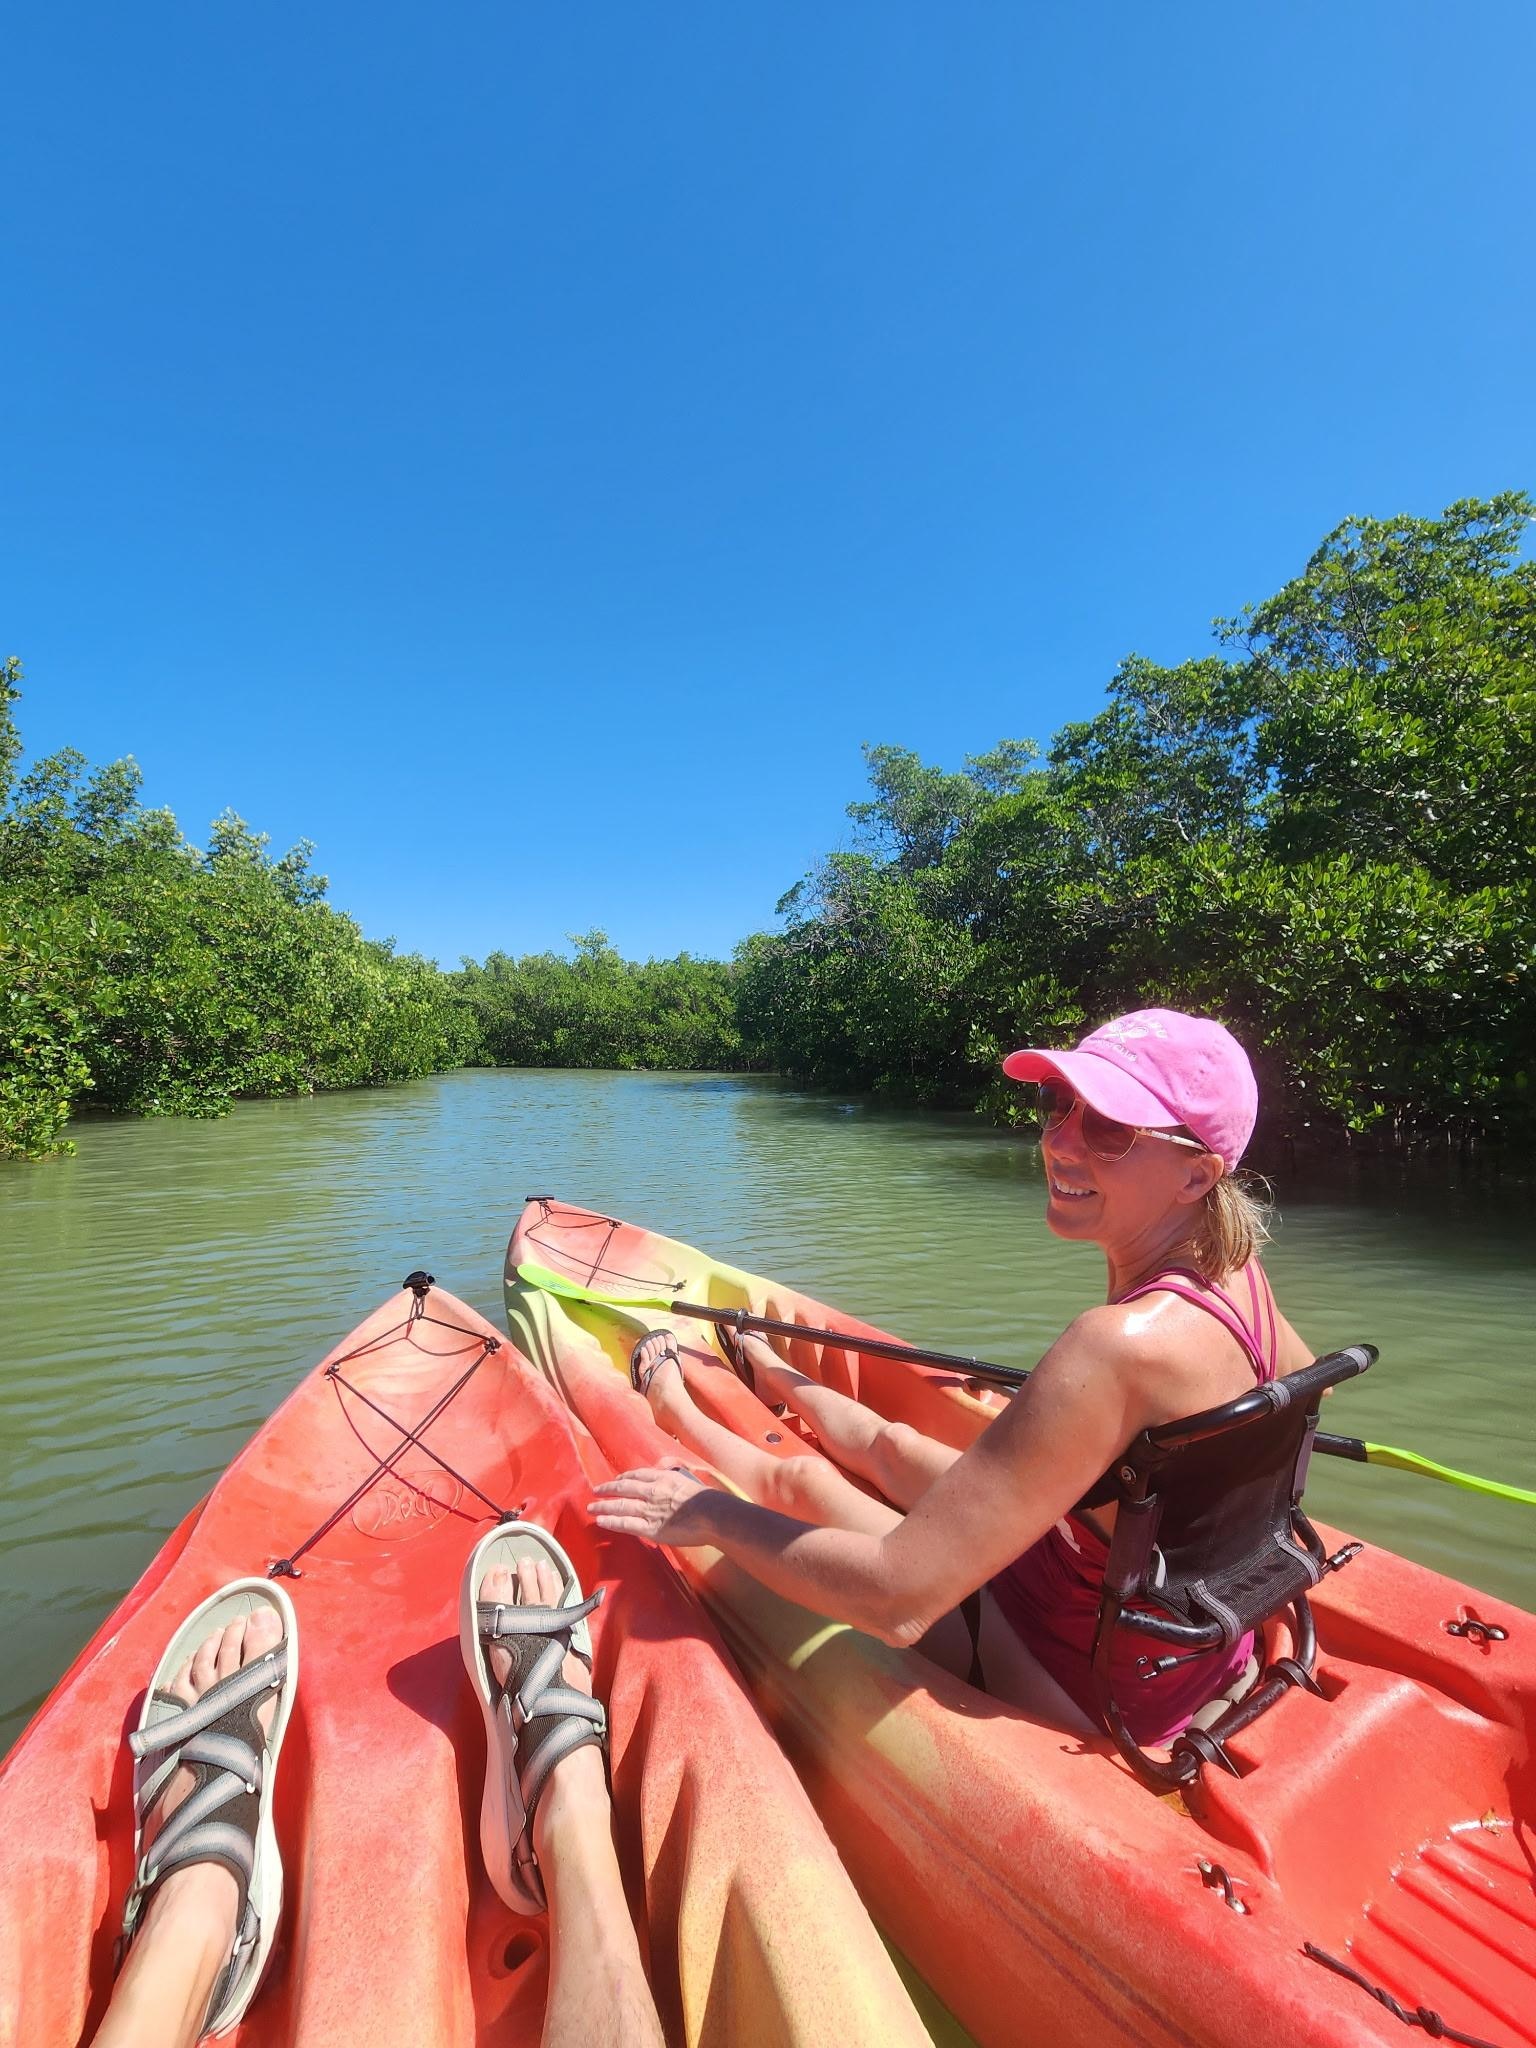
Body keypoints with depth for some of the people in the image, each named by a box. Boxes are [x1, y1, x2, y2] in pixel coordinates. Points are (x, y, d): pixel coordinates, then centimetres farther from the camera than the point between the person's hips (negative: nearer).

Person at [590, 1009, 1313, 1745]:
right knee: (892, 1446, 24)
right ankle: (767, 1373, 55)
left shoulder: (1123, 1343, -40)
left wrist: (711, 1513, -23)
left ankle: (674, 1405, 44)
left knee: (804, 1478, 12)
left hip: (1070, 1691, -6)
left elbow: (897, 1598, -37)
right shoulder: (1234, 1270, -14)